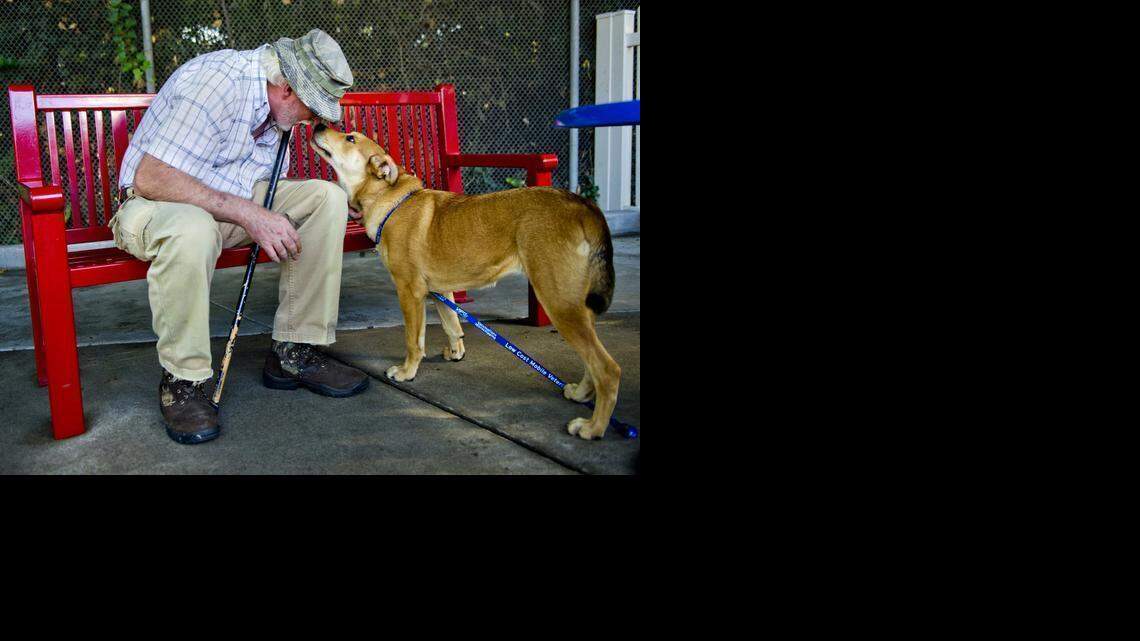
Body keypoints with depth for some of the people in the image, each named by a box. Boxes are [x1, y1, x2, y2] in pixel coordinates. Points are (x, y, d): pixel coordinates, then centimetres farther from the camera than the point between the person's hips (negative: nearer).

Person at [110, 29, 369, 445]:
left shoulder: (276, 98, 2)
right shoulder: (215, 82, -25)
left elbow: (266, 184, 14)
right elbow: (150, 179, -30)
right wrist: (248, 215, -33)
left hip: (231, 203, 8)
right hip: (156, 204, -7)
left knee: (326, 197, -11)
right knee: (192, 228, -42)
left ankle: (294, 352, -10)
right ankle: (182, 380, -21)